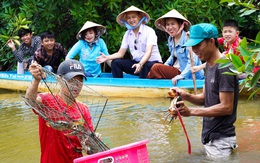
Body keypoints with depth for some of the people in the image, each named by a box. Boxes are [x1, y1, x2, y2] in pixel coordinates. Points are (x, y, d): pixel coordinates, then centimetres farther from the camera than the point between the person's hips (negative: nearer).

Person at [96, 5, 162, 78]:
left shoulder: (149, 31, -11)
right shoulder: (127, 34, 7)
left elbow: (148, 52, -23)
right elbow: (120, 54, 5)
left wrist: (140, 64, -41)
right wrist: (107, 57, -13)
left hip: (153, 62, -6)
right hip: (136, 63, 6)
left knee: (146, 66, -38)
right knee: (116, 63, -11)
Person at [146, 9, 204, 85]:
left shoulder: (187, 38, -17)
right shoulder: (171, 39, 10)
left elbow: (193, 61, -22)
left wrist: (181, 76, -27)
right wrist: (164, 67, 7)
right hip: (177, 70, 9)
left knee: (156, 68, -19)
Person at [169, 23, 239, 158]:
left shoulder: (224, 67, -17)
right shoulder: (209, 65, 11)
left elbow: (226, 107, -20)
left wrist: (191, 111, -20)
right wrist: (186, 96, -4)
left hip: (221, 139, -8)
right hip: (209, 136, 8)